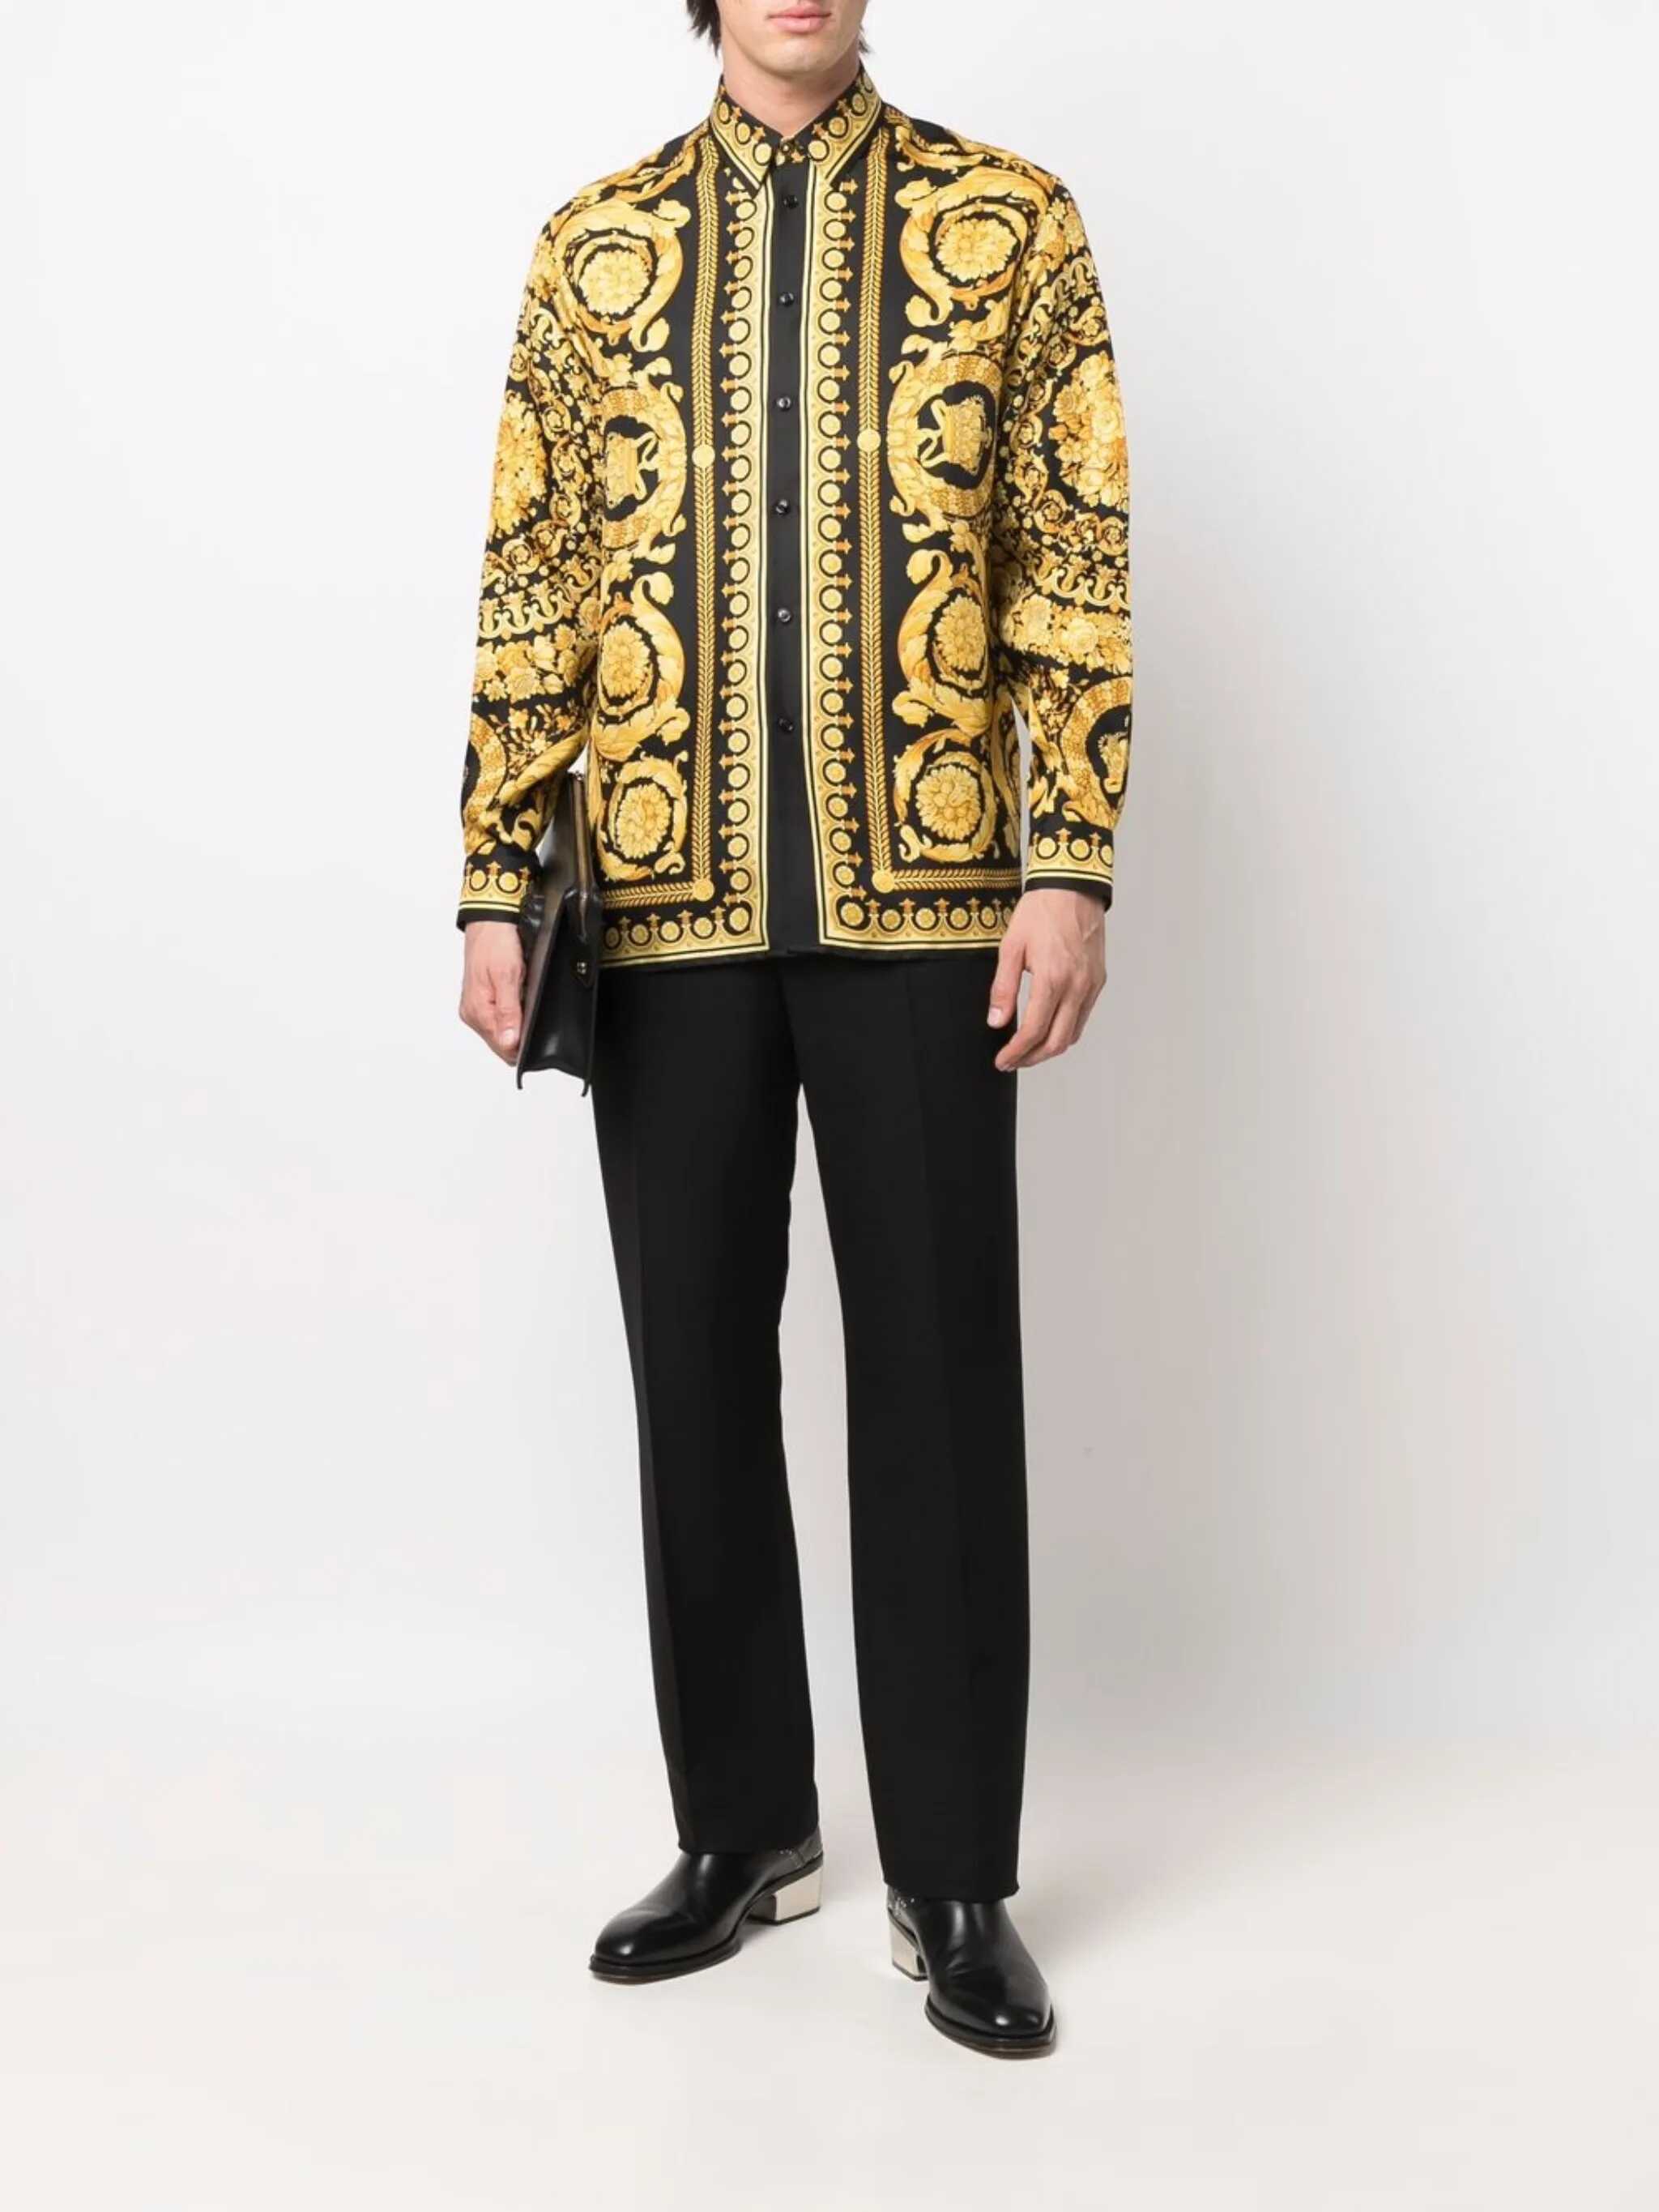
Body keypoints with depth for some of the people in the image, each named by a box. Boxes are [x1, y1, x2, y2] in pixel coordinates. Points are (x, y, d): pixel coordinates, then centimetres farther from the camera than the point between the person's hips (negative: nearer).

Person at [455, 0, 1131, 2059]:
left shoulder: (1011, 221, 7)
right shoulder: (593, 247, 12)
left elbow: (1073, 560, 1)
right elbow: (532, 582, 9)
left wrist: (1070, 866, -8)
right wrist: (493, 887, 1)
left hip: (922, 898, -2)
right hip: (667, 905, 2)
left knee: (939, 1383, 1)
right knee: (697, 1371, 8)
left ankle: (954, 1878, 15)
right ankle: (742, 1827, 25)